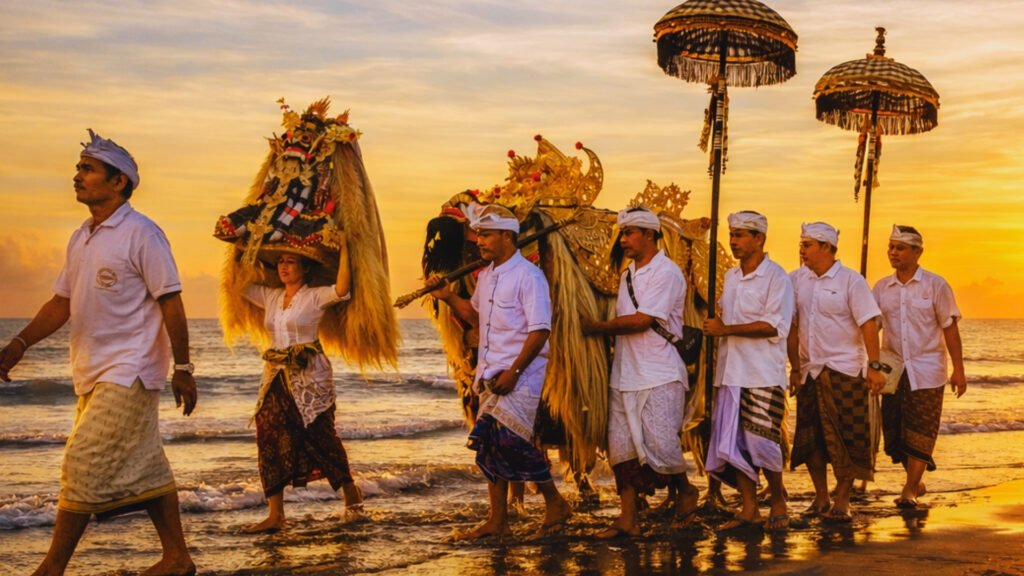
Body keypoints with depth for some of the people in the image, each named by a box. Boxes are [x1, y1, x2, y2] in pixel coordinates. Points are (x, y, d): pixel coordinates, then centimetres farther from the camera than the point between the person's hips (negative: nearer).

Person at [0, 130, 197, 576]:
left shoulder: (141, 234, -11)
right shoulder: (80, 239, 12)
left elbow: (171, 303, -12)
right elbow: (63, 303, 15)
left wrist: (182, 369, -13)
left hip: (129, 373, -8)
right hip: (93, 374, 8)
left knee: (85, 466, -9)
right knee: (145, 470, 12)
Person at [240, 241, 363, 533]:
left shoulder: (316, 297, -4)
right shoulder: (269, 297, 13)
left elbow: (342, 289, -22)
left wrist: (343, 249, -22)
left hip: (309, 377, -6)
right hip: (276, 377, 6)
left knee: (320, 437, -2)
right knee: (270, 440, -1)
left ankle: (351, 492, 20)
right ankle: (275, 515, 3)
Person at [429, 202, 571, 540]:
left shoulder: (528, 275, -12)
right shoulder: (485, 276, 13)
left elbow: (540, 330, -17)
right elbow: (475, 317, 26)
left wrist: (513, 372, -22)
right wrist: (448, 297, 10)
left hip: (520, 375, -8)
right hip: (489, 373, 8)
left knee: (508, 439, -15)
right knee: (489, 446, 9)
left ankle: (555, 503, 4)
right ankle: (497, 521, 18)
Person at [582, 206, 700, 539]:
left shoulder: (666, 273, -9)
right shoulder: (627, 276, 17)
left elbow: (641, 320, -16)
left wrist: (596, 327, -10)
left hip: (659, 376, -7)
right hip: (625, 374, 7)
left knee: (659, 443, -8)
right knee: (621, 446, 3)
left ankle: (686, 492, 21)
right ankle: (628, 518, 8)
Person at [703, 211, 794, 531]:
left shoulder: (775, 277, -7)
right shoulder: (731, 277, 15)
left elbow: (775, 327, -16)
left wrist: (726, 330, -16)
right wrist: (715, 327, 7)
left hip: (763, 376, -7)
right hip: (730, 373, 7)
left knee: (762, 444, -6)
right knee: (731, 443, 3)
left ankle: (778, 504, 14)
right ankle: (749, 509, 11)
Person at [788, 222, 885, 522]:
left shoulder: (850, 281, -6)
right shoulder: (796, 280, 6)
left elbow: (869, 324, -9)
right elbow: (792, 326, 8)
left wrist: (874, 367, -15)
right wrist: (795, 368, 6)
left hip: (844, 370, -4)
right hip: (810, 371, 5)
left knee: (846, 438, -4)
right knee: (810, 437, 7)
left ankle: (841, 502, 5)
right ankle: (820, 499, 19)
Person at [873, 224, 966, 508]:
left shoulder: (935, 285, -3)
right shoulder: (881, 288, 5)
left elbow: (950, 329, -2)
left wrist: (958, 370, -5)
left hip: (926, 371, -3)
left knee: (920, 432, -4)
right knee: (894, 430, 7)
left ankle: (910, 490, 2)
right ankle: (916, 480, 28)